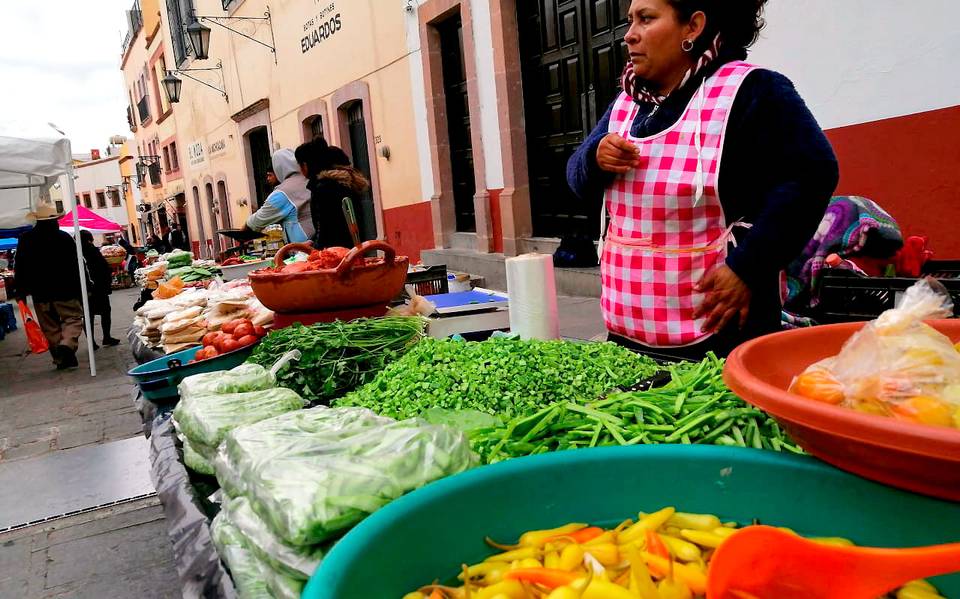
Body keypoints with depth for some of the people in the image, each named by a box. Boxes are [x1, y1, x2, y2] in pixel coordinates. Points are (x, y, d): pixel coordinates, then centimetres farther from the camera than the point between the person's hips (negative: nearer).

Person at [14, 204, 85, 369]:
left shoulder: (25, 239, 3)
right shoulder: (65, 238, -5)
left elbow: (20, 267, 5)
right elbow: (76, 265, -6)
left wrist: (21, 291, 10)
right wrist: (80, 289, 0)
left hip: (40, 293, 3)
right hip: (65, 290, -3)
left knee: (50, 327, 9)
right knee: (73, 318, 4)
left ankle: (61, 359, 11)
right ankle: (67, 344, -23)